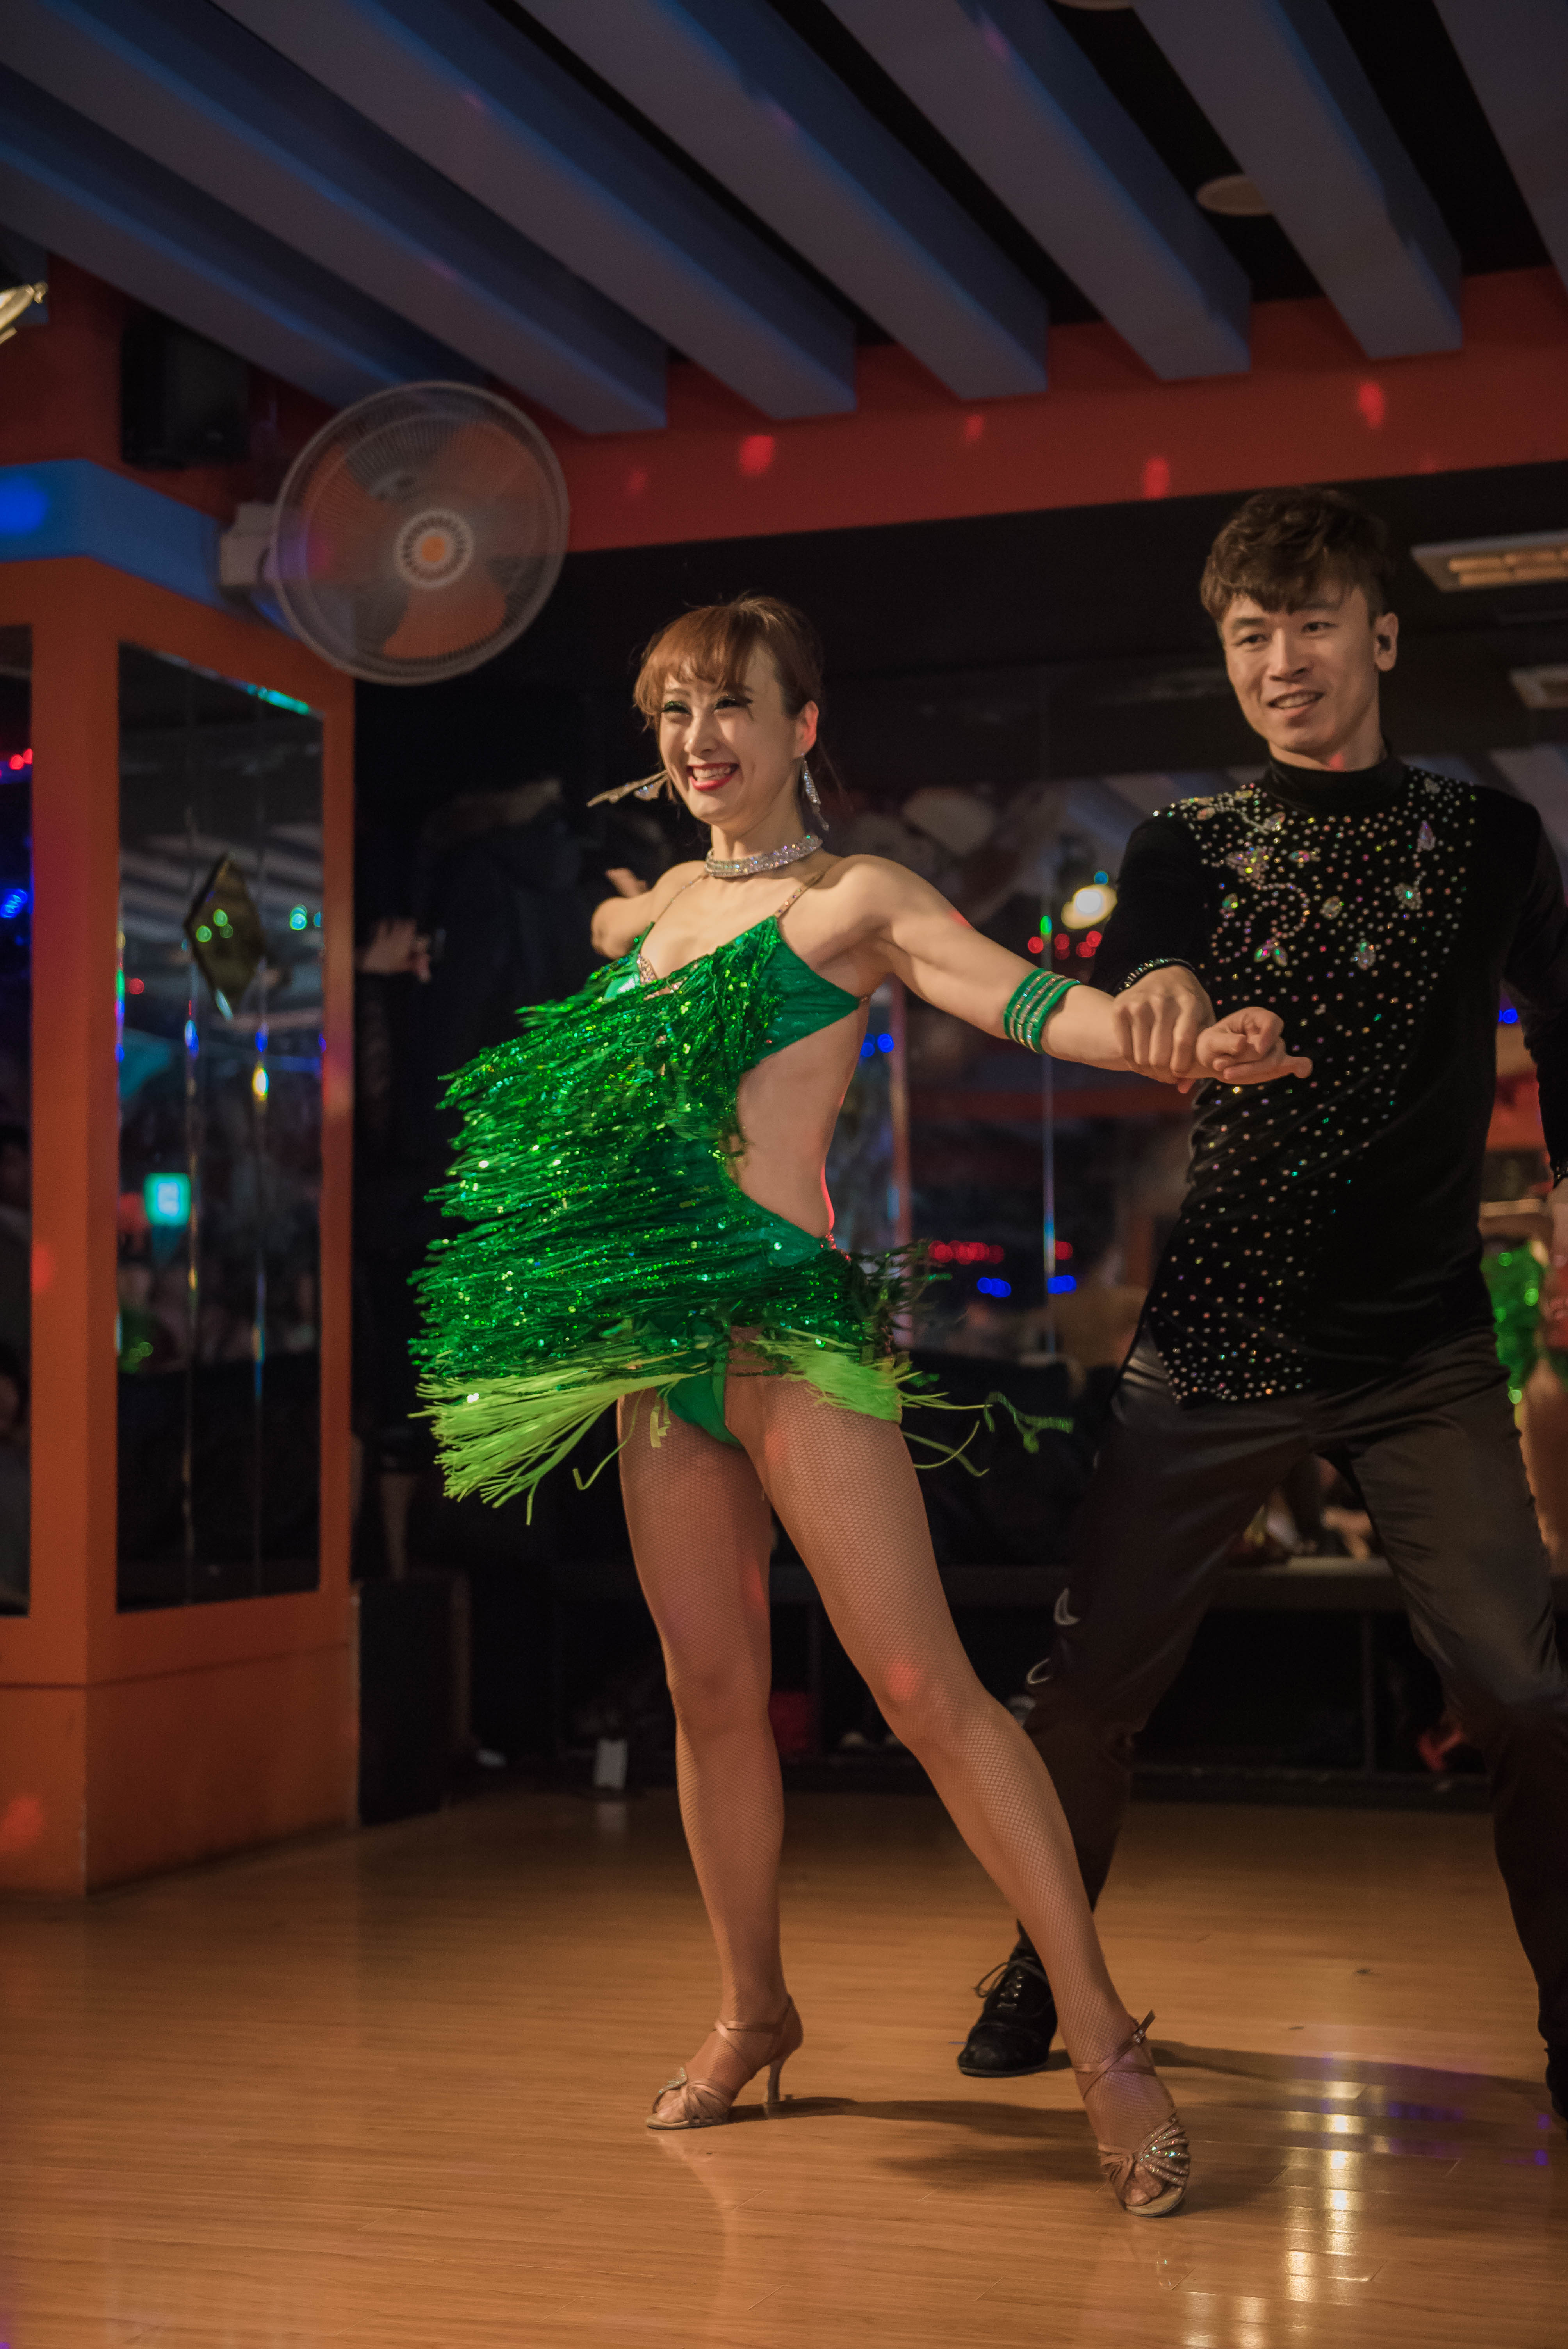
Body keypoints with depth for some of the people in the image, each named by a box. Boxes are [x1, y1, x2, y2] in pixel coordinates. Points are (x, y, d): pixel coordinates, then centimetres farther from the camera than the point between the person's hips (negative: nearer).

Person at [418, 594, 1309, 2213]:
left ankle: (1102, 2036, -5)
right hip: (653, 1332, 6)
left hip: (793, 1321, -6)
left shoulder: (850, 898, -2)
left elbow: (1029, 999, -20)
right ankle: (752, 2013, 27)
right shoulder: (655, 908, 16)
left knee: (923, 1687, -12)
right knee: (711, 1686, 11)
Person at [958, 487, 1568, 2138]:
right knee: (1088, 1686, 3)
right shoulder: (1189, 846, 6)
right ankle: (1042, 1967, 27)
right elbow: (1134, 960, -14)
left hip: (1424, 1351, -1)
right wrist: (1158, 981, -38)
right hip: (1214, 1340, 1)